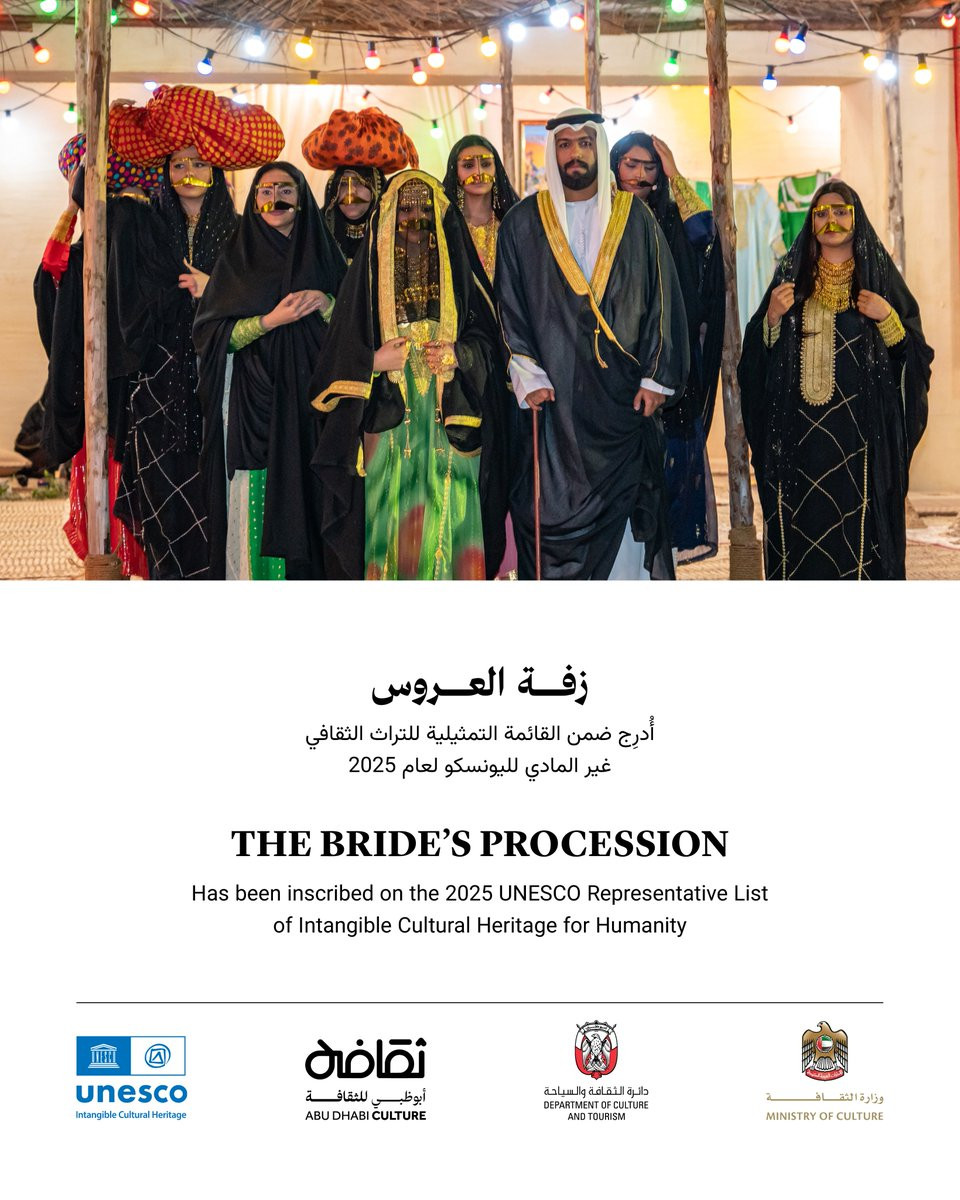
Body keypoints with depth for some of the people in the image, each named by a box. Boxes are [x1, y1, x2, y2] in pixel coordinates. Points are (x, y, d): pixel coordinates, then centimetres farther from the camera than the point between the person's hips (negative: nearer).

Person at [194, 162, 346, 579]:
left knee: (308, 495, -3)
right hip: (254, 400, -1)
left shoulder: (323, 252, 12)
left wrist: (325, 303, -11)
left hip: (310, 398, 1)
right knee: (259, 499, -6)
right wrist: (271, 320, -13)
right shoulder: (237, 255, 7)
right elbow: (209, 332, 0)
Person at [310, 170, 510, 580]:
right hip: (390, 421, -1)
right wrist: (374, 362, -13)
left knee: (447, 517, -4)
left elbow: (486, 339, 7)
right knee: (393, 513, -4)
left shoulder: (459, 270, 9)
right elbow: (343, 351, 5)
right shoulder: (368, 273, 7)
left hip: (449, 421, 1)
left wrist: (458, 356, -11)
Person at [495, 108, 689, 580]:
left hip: (621, 394, 0)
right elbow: (509, 305, 4)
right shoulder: (523, 223, 7)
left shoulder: (634, 218, 7)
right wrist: (528, 376, -6)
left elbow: (663, 297, 5)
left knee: (623, 504, 0)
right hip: (555, 395, 0)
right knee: (556, 505, -2)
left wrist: (657, 377, -2)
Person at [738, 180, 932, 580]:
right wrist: (773, 316, -9)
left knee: (857, 511, -6)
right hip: (799, 423, 1)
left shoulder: (879, 272, 7)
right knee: (802, 514, -1)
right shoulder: (791, 273, 11)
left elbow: (913, 349, 5)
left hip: (862, 422, -1)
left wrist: (887, 317, -12)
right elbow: (760, 349, 10)